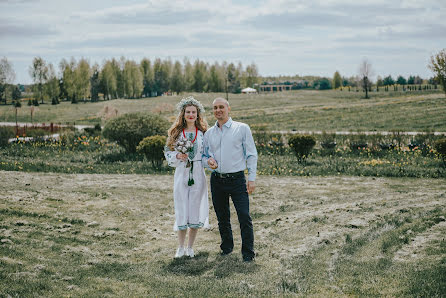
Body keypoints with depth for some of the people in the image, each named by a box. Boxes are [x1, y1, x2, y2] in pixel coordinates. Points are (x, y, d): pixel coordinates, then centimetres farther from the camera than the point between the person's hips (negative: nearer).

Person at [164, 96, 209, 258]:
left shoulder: (203, 132, 5)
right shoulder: (176, 132, 4)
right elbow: (168, 152, 7)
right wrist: (178, 156, -12)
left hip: (198, 175, 0)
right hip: (181, 174, 0)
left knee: (196, 209, 3)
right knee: (181, 210, 2)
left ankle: (190, 246, 17)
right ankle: (180, 247, 16)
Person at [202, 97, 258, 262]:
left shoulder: (242, 128, 2)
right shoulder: (209, 133, 13)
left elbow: (251, 154, 1)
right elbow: (204, 155, 22)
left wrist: (252, 179, -6)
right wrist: (208, 161, -3)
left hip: (237, 179, -4)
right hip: (217, 180, 4)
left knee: (244, 216, -10)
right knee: (222, 217, 12)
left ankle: (248, 253, 0)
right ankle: (226, 247, 30)